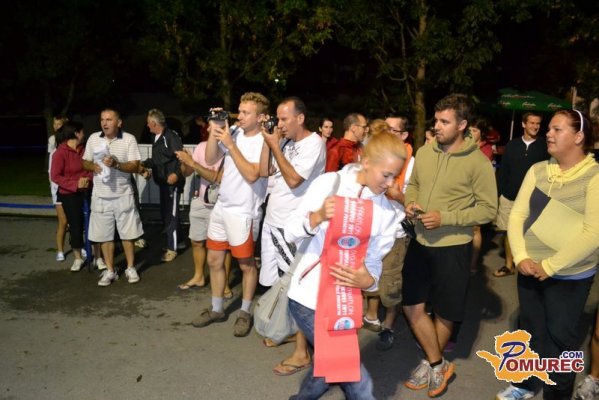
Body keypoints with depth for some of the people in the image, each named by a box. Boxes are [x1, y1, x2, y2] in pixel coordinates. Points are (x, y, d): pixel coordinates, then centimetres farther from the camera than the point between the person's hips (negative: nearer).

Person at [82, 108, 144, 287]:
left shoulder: (129, 139, -7)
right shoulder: (93, 138, 4)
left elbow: (135, 166, -10)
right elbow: (85, 162, 11)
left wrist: (116, 164, -25)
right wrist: (93, 166, -11)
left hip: (123, 195, -3)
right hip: (100, 195, 3)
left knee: (127, 234, 6)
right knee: (104, 235, 9)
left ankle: (130, 268, 22)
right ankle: (110, 271, 22)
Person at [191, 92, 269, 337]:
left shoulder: (264, 142, -15)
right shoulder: (234, 133, 2)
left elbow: (251, 175, -25)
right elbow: (210, 160, 3)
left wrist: (230, 144, -24)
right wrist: (214, 130, -8)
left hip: (242, 212, -7)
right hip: (221, 206, 7)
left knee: (246, 264, 8)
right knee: (214, 260, 16)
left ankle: (245, 313, 25)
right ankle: (217, 309, 32)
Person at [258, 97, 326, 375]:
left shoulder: (313, 144, -13)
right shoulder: (285, 142, 9)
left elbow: (293, 179, -22)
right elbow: (264, 172, 7)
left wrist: (274, 145, -15)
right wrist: (267, 142, -1)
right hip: (273, 220, 8)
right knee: (279, 283, 18)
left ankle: (301, 353, 6)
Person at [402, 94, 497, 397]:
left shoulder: (478, 162, -14)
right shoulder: (424, 152, 1)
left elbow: (489, 209, -13)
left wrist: (445, 218, -22)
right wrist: (410, 203, -7)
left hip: (452, 247, -5)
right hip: (420, 242, 5)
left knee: (444, 313, 12)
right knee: (412, 307, 8)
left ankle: (432, 363, 38)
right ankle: (438, 365, 25)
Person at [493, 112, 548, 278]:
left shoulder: (544, 146, -3)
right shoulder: (512, 145, 2)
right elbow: (502, 171, 4)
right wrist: (498, 194, 1)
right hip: (509, 197, 2)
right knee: (509, 232, 11)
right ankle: (509, 266, 24)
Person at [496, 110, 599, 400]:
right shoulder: (538, 170, 2)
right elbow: (517, 214, 2)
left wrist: (550, 266, -17)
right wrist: (520, 257, -11)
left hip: (569, 275, -4)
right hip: (529, 269, 5)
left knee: (560, 336, 9)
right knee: (530, 329, 18)